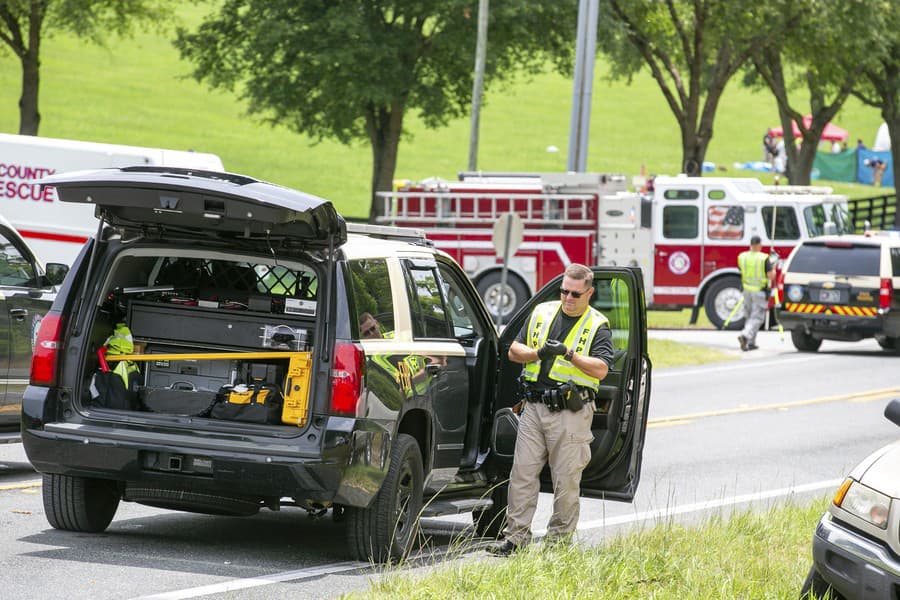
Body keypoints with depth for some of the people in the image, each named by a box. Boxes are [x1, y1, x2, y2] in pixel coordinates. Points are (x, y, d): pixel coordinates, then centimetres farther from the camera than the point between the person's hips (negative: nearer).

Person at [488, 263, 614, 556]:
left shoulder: (597, 326, 1)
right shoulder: (542, 313, 13)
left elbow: (601, 369, -11)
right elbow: (514, 351, 11)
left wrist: (569, 354, -21)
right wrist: (538, 353, -8)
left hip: (571, 413, -4)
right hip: (534, 408, 4)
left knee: (566, 480, 0)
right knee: (522, 473, 1)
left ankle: (560, 539, 9)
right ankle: (516, 535, 4)